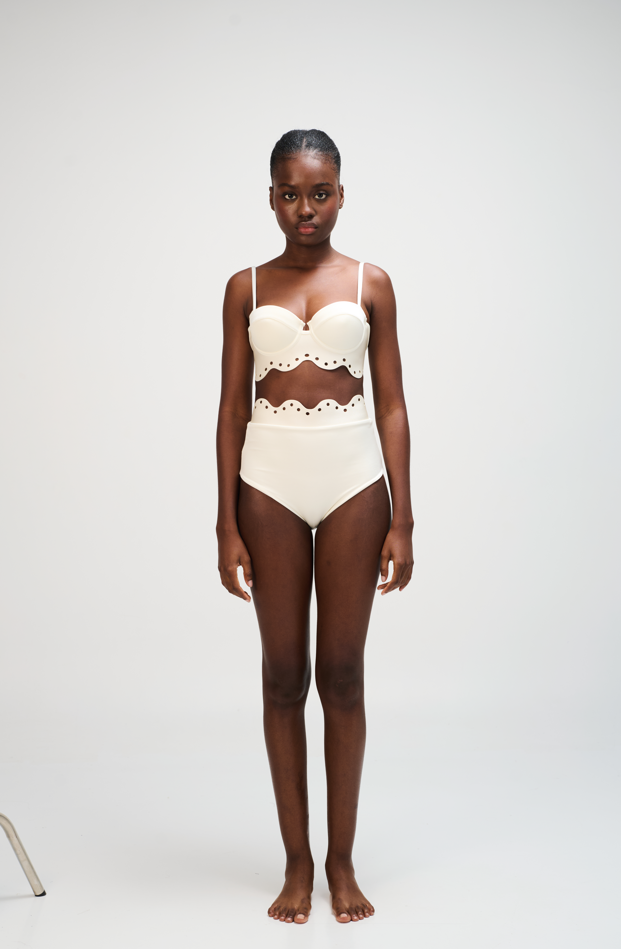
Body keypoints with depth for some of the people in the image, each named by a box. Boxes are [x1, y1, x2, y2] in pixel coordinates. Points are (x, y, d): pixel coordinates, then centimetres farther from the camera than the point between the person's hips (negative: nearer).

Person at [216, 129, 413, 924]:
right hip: (270, 483, 1)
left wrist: (402, 518, -3)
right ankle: (297, 863, 17)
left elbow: (391, 405, 3)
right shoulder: (247, 289, 7)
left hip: (352, 480, -1)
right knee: (283, 674, 6)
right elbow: (232, 406, 5)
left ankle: (342, 862, 18)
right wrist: (227, 525, -1)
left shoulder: (371, 285, 5)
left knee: (342, 673, 5)